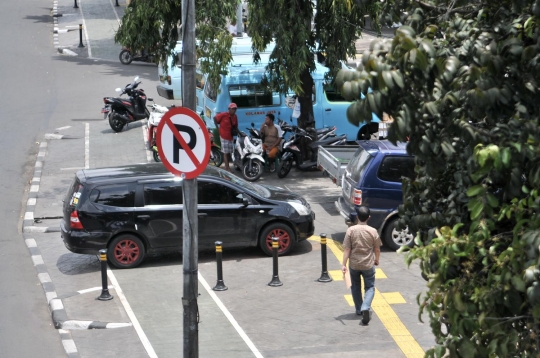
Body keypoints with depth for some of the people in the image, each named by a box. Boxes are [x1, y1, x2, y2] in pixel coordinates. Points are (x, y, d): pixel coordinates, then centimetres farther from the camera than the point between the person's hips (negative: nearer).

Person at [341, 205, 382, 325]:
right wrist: (377, 260, 17)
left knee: (355, 287, 21)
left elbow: (347, 249, -12)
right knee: (370, 287, 11)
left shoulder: (351, 230, -12)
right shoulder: (373, 231, -10)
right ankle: (366, 308, -12)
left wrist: (344, 264, -7)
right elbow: (377, 249, -1)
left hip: (354, 264, 1)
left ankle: (359, 310, 29)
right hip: (368, 265, -1)